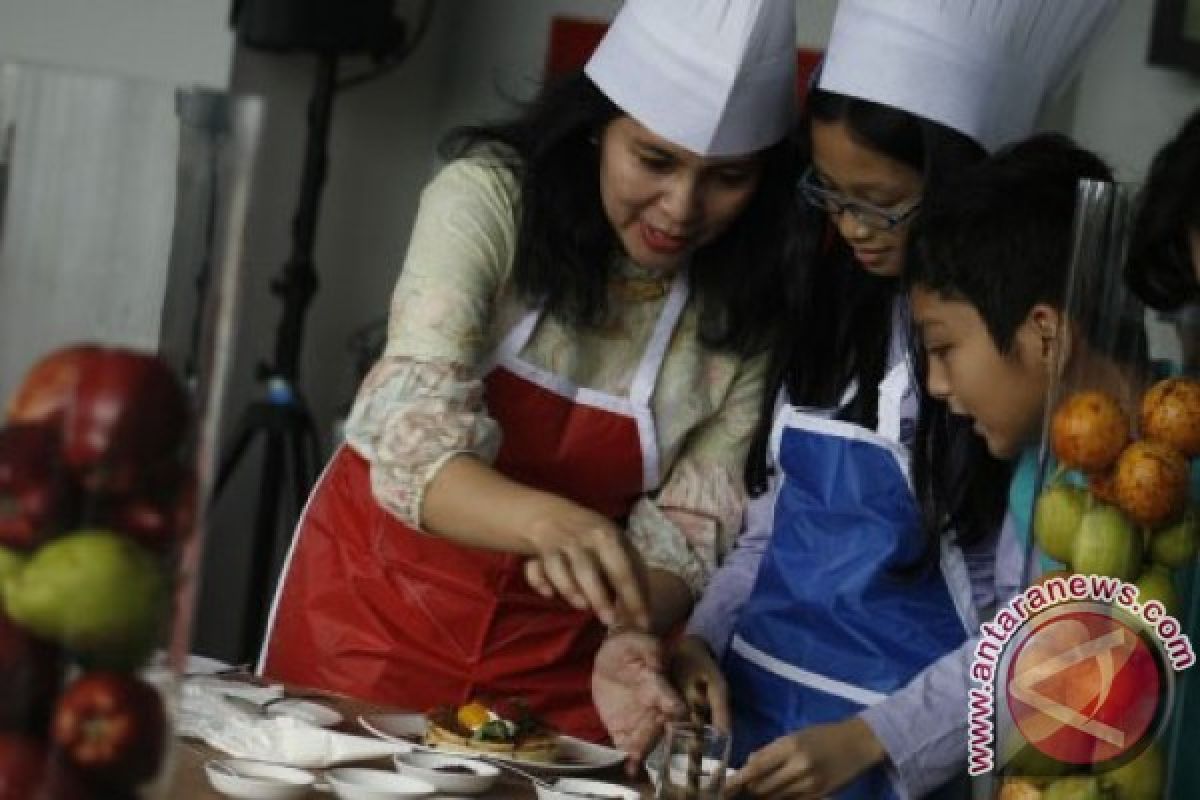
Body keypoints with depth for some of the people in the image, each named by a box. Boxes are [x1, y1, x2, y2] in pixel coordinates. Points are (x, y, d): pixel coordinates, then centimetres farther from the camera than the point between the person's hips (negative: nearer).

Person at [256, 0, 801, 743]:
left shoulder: (753, 307, -10)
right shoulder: (488, 196, -17)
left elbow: (689, 529, -11)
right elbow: (414, 443, -28)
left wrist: (633, 639, -32)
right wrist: (548, 521, -47)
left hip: (560, 657, 1)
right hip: (385, 599, -1)